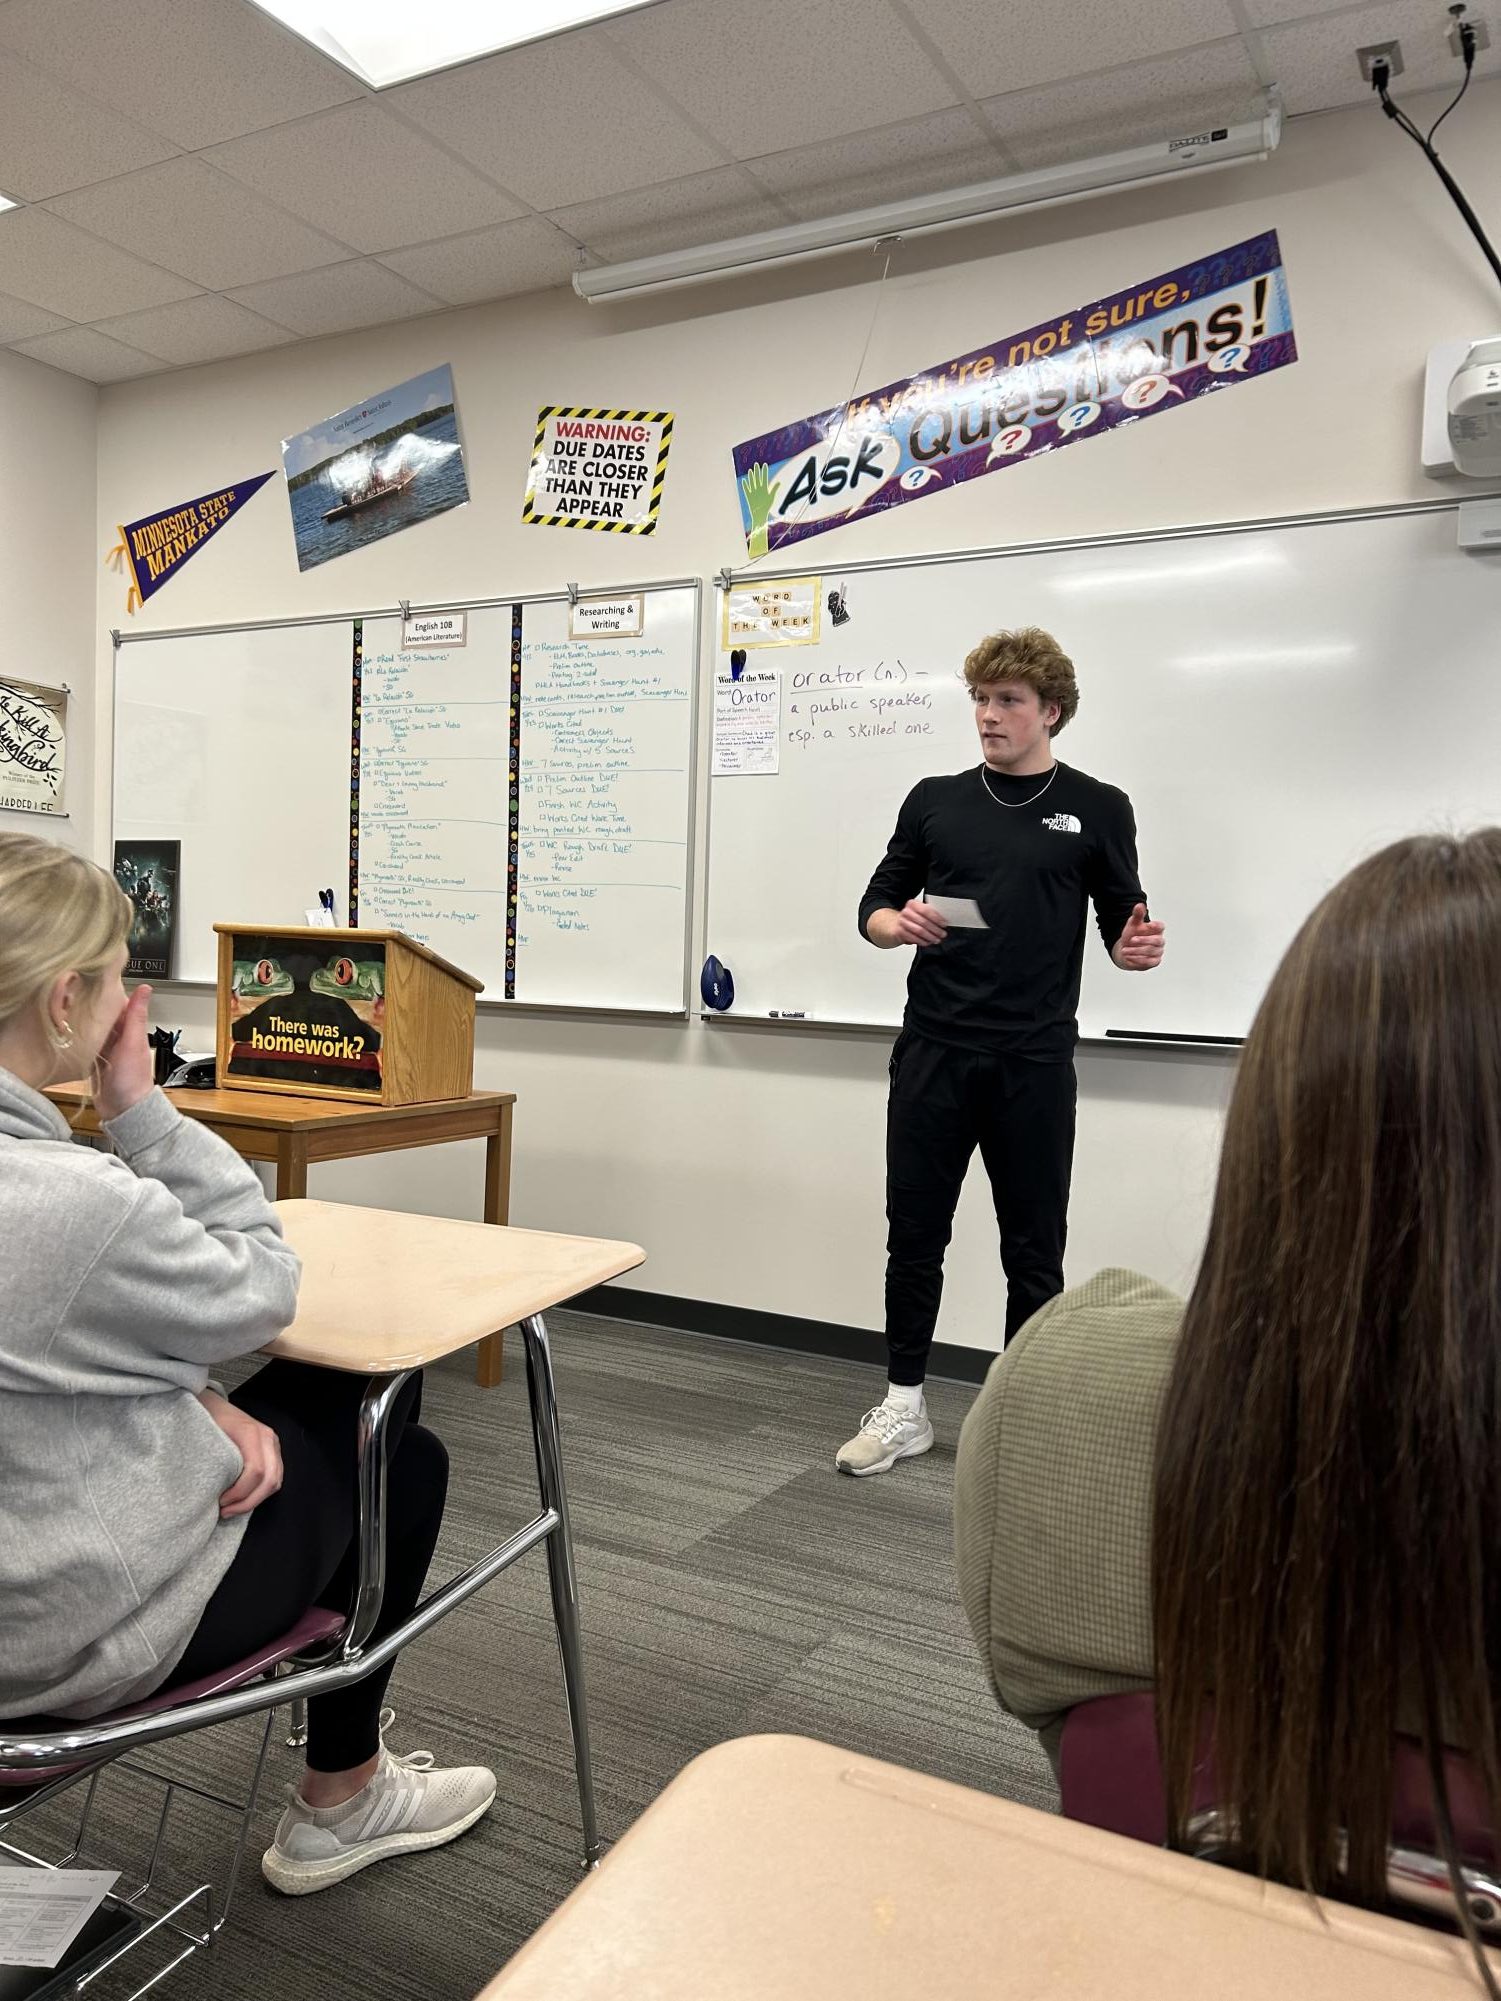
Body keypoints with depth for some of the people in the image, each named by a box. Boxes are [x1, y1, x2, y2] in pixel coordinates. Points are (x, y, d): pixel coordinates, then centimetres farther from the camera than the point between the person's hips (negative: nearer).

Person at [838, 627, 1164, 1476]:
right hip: (934, 1050, 2)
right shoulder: (935, 800, 8)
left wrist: (1139, 947, -17)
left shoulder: (1096, 809, 3)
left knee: (1034, 1247, 7)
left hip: (1034, 1060, -1)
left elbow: (1124, 925, 5)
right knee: (915, 1233, 7)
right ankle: (905, 1405, 23)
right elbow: (877, 908, 11)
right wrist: (902, 923, -12)